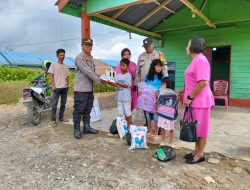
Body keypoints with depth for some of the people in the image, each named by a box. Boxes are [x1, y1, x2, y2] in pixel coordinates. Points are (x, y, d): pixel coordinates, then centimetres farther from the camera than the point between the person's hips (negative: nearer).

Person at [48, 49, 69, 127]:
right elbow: (51, 75, -3)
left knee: (63, 103, 11)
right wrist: (53, 85, -12)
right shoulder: (53, 65, 1)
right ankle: (53, 120, 0)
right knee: (54, 104, -5)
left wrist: (68, 84, 4)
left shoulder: (66, 66, 14)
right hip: (57, 87, -5)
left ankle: (61, 117, 22)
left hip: (65, 87, 5)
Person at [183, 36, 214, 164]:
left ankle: (200, 154, 17)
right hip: (195, 100, 10)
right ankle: (197, 151, 29)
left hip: (200, 100, -10)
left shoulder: (200, 60, -17)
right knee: (196, 127, 17)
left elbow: (203, 83, -25)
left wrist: (189, 97, -19)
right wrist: (186, 93, 23)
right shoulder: (196, 60, 15)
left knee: (201, 128, 3)